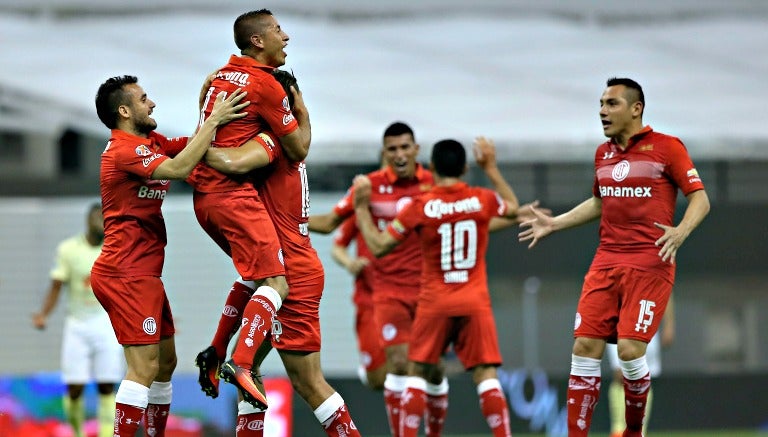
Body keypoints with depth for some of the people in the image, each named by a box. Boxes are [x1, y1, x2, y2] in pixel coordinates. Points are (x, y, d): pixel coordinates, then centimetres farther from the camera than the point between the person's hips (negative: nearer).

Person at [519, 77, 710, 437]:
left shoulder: (666, 147, -4)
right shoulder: (603, 153, 15)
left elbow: (699, 198, -5)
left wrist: (681, 231, -23)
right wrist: (555, 224, 24)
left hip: (650, 262, -6)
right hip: (607, 260, 6)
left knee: (629, 349, -14)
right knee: (585, 346, -4)